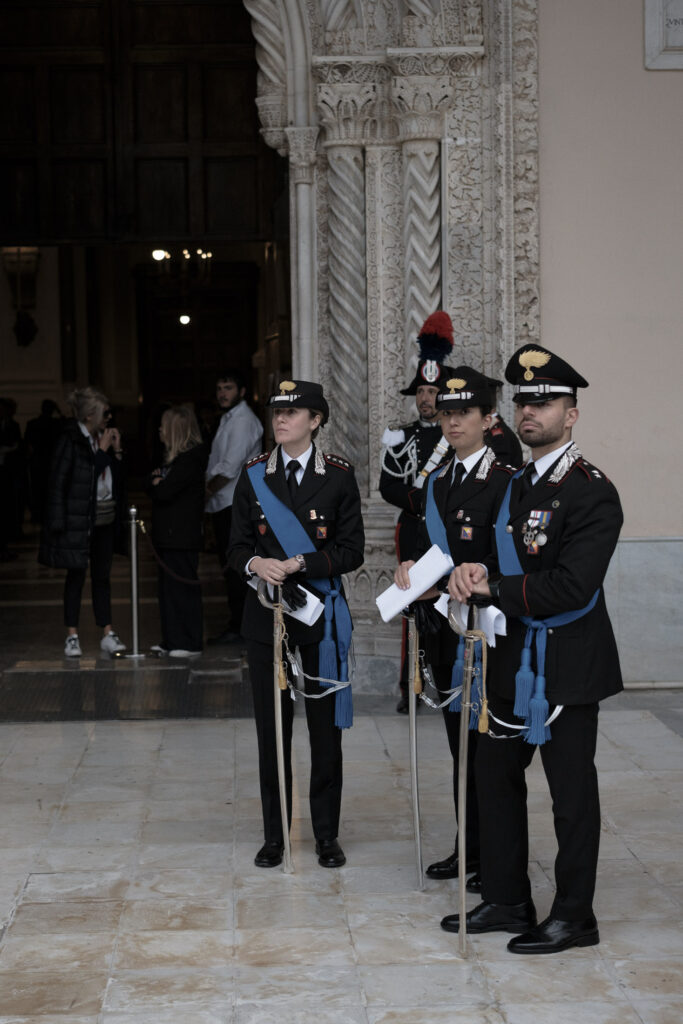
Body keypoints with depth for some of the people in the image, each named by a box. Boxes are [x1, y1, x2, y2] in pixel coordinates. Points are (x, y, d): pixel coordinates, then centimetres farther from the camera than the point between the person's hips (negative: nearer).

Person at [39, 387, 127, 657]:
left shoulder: (103, 438, 8)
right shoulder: (71, 440, -12)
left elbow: (117, 476, 12)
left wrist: (116, 450, 0)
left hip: (105, 519, 6)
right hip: (79, 520, -6)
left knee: (102, 576, 8)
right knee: (76, 576, 2)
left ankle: (108, 634, 10)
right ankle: (72, 636, 9)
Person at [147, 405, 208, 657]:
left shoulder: (190, 459, -15)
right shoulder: (174, 457, 17)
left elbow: (164, 492, -21)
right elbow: (154, 488, 17)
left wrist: (156, 483, 0)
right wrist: (156, 480, -4)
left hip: (181, 536, -10)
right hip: (169, 534, 10)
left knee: (182, 587, -6)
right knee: (167, 586, 12)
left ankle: (189, 643, -1)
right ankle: (172, 640, 18)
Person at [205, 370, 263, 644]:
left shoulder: (243, 421, -11)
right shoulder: (229, 419, 20)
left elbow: (230, 467, -18)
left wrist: (208, 490, -9)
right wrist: (210, 491, 9)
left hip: (235, 505, -10)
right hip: (224, 504, 10)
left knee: (235, 566, -10)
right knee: (230, 565, 11)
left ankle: (238, 627, -8)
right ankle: (237, 624, 15)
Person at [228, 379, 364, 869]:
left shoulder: (340, 476, -1)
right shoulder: (254, 476, 4)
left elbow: (352, 552, -4)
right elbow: (237, 548, 5)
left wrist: (300, 563, -17)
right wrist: (256, 563, -17)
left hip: (322, 613, -1)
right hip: (267, 614, 2)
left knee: (325, 726, 4)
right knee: (271, 727, 6)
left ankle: (327, 833, 18)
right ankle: (274, 833, 18)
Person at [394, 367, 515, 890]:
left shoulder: (505, 481, -11)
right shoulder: (435, 481, 14)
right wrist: (412, 566, -7)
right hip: (444, 633, 8)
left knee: (487, 746, -1)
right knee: (460, 744, 15)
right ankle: (470, 848, 27)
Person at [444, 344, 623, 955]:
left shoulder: (592, 492, -15)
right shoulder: (517, 485, 13)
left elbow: (571, 586, -24)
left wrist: (494, 588, -21)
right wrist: (473, 570, -6)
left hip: (565, 667, -9)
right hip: (515, 661, 9)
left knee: (571, 791, 3)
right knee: (496, 777, 14)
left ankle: (574, 916, 16)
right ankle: (506, 900, 28)